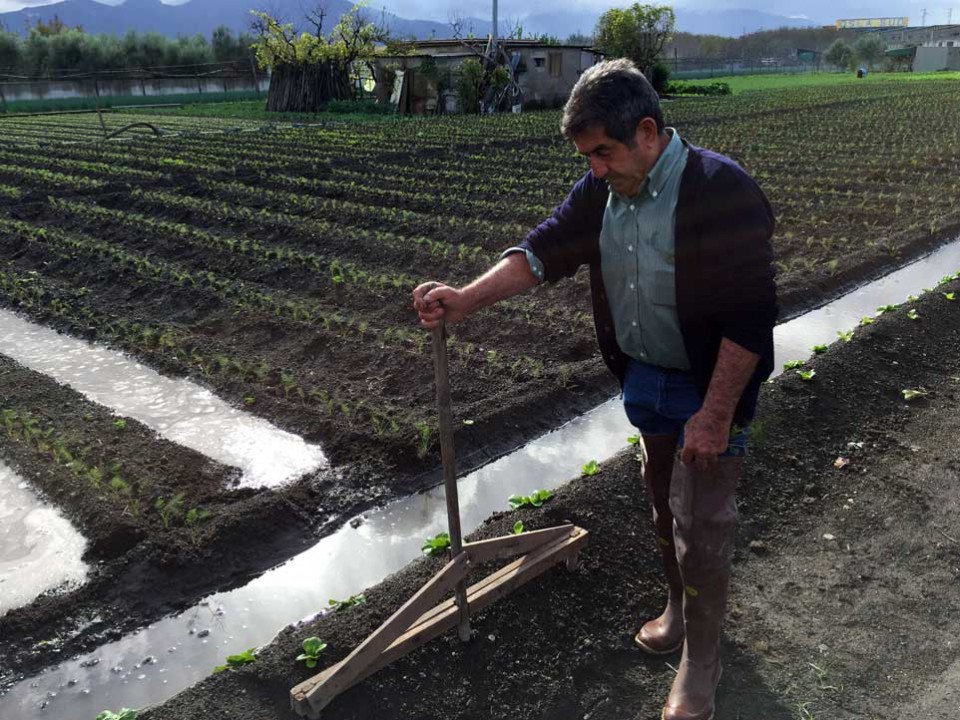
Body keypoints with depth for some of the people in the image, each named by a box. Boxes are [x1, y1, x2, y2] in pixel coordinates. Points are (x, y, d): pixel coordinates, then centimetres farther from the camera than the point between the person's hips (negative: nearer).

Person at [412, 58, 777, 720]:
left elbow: (751, 317, -23)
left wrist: (715, 415, -22)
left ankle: (701, 662, 25)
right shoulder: (602, 190, -1)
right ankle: (680, 609, 46)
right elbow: (545, 250, -3)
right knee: (664, 505, 21)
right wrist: (468, 299, -18)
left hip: (709, 389, -6)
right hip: (643, 377, 7)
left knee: (700, 529, 3)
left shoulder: (722, 191, -23)